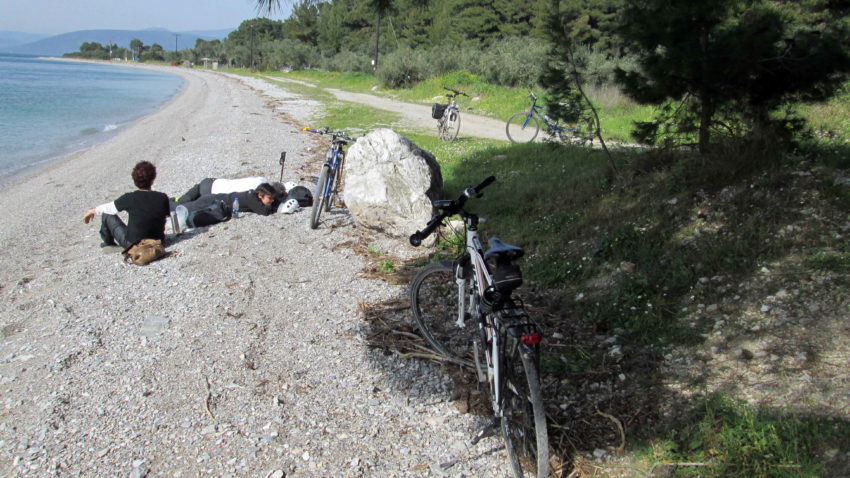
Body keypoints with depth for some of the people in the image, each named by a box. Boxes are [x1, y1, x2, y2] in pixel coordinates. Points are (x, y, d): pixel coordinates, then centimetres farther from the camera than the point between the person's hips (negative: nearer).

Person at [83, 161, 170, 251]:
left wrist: (92, 211, 20)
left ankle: (108, 243, 37)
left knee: (107, 214, 13)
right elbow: (169, 214, 5)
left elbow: (108, 208, 0)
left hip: (132, 244, -3)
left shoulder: (129, 199, -17)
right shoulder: (162, 198, -14)